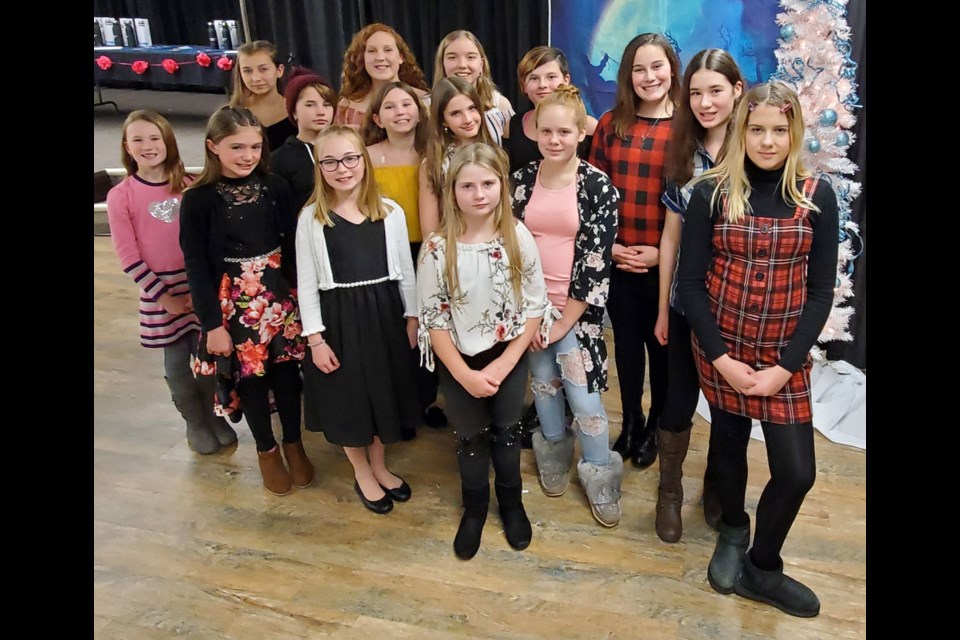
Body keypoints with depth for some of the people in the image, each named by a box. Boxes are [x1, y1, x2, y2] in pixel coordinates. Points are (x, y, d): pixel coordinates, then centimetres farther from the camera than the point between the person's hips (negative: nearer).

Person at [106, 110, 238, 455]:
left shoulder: (189, 186, 0)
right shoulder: (120, 196, -5)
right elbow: (128, 255, -5)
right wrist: (163, 294, -9)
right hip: (159, 291, -1)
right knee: (177, 362, 7)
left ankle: (214, 416, 29)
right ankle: (195, 423, 27)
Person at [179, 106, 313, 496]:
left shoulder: (275, 188, -3)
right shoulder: (198, 199, -9)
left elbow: (293, 247, 1)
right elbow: (196, 267, -8)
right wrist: (212, 323, -10)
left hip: (280, 295, 2)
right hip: (234, 302, -2)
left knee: (287, 371, 9)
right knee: (249, 376, 10)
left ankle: (294, 443, 33)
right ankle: (266, 450, 32)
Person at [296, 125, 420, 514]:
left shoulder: (390, 212, -3)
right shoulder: (311, 218, -7)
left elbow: (406, 271, 4)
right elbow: (307, 284, -6)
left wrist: (411, 317, 2)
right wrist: (315, 337, -8)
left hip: (384, 314, 2)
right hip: (338, 318, -2)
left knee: (385, 391, 15)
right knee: (347, 397, 11)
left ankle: (379, 467, 39)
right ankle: (362, 474, 34)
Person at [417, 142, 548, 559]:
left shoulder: (518, 239, -13)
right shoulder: (437, 248, -16)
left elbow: (534, 308, -8)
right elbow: (433, 319, -11)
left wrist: (502, 365, -13)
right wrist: (464, 374, -14)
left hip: (508, 357, 1)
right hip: (458, 362, 0)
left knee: (506, 432, 18)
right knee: (470, 437, 16)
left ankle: (511, 501, 43)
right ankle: (474, 506, 41)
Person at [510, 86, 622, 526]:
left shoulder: (598, 186, -9)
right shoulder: (522, 180, 1)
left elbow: (596, 260, -11)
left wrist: (564, 321, -11)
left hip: (576, 309, -3)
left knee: (583, 395, -2)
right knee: (544, 383, 15)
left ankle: (601, 480, 18)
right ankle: (554, 459, 37)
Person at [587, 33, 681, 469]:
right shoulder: (611, 123, 3)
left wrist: (663, 251, -13)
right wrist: (607, 245, -6)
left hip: (664, 261, -2)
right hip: (617, 258, 2)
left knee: (661, 343, 12)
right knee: (626, 342, 15)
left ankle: (656, 427, 33)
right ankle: (630, 422, 35)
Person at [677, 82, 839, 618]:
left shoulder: (818, 197, -4)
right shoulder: (712, 193, -6)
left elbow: (821, 291, -3)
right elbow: (690, 283, -6)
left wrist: (785, 366, -10)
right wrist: (721, 358, -12)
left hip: (786, 355, 1)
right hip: (721, 349, 0)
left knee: (798, 471, 0)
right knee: (730, 443, 15)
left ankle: (761, 568, 25)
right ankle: (733, 532, 44)